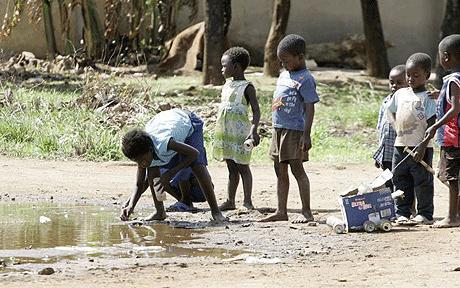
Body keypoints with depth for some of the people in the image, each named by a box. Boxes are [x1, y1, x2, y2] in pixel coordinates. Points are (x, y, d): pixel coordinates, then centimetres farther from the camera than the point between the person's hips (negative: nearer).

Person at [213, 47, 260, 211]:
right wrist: (219, 133, 20)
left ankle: (247, 202, 1)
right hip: (225, 133, 7)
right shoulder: (227, 85, 13)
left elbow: (256, 111, -14)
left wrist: (253, 130, -26)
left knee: (242, 167, -3)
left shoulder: (247, 87, -10)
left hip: (240, 134, -7)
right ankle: (230, 201, 13)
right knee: (231, 168, 10)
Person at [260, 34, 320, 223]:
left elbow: (310, 108, -15)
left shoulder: (305, 79, -11)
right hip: (279, 129, 9)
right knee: (280, 171, 10)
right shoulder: (284, 76, 14)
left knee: (297, 169, -6)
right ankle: (281, 211, 16)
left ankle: (306, 212, -1)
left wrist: (306, 135, -20)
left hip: (295, 130, -9)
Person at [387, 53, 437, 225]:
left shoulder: (428, 97, -8)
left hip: (420, 148, -6)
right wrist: (398, 129, 11)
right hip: (400, 146, 6)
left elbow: (431, 124, -12)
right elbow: (391, 112, 23)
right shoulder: (400, 94, 9)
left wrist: (423, 147, -19)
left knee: (422, 181, 0)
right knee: (401, 181, 8)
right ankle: (402, 213, 14)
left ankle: (425, 214, 6)